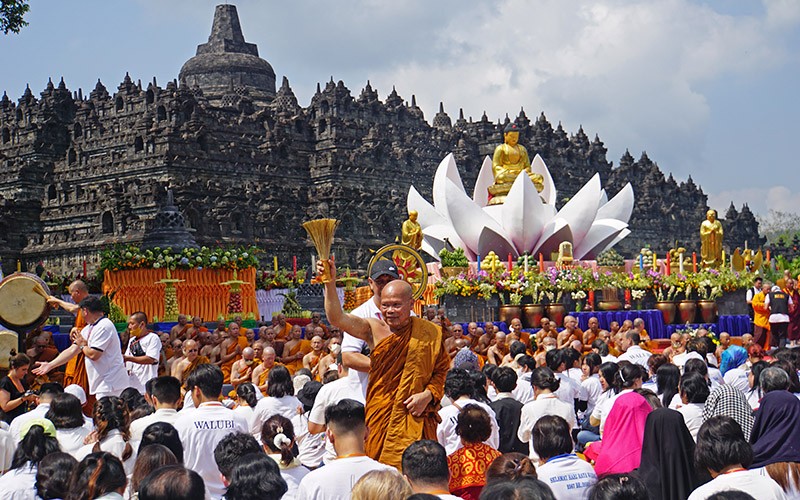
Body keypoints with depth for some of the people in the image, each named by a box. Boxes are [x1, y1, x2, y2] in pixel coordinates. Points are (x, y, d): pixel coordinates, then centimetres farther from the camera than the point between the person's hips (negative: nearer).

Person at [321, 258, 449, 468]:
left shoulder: (429, 333, 4)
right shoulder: (374, 329, 1)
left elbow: (443, 370, 11)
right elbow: (337, 318, -13)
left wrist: (428, 395, -6)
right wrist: (330, 282, -24)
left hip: (415, 418, 0)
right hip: (380, 417, 0)